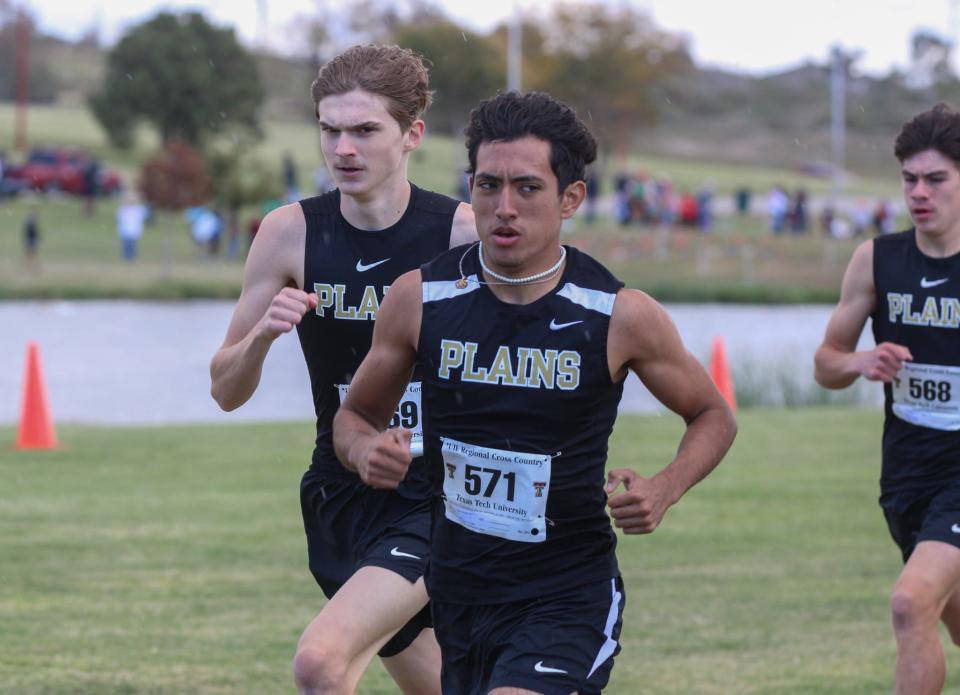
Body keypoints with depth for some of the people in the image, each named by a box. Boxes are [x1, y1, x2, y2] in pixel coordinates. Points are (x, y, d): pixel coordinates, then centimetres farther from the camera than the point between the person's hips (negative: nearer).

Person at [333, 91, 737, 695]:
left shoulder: (621, 315, -9)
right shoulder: (420, 299, -4)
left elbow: (713, 416, 7)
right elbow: (357, 413, 11)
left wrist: (662, 491, -12)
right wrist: (365, 450, -13)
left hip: (569, 596, -4)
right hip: (458, 593, 4)